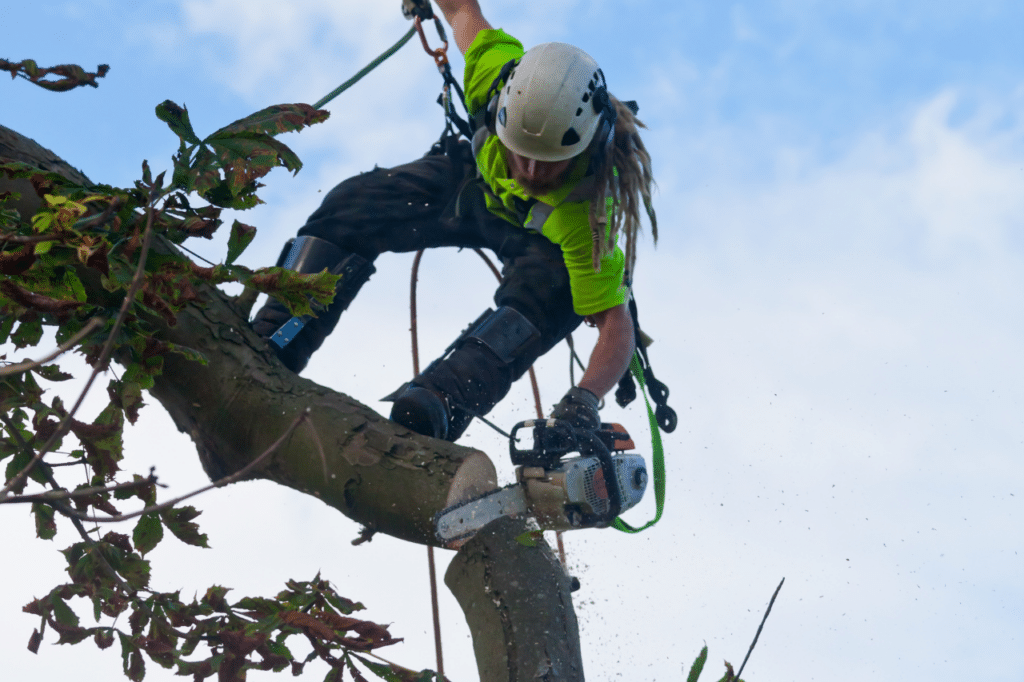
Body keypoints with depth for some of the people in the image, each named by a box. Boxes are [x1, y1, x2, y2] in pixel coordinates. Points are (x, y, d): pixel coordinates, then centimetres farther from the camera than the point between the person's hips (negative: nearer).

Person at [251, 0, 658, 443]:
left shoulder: (587, 211, -44)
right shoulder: (505, 77, -38)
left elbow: (615, 323, -41)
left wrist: (584, 400, -59)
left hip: (546, 239, -3)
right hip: (479, 181, 4)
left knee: (548, 293, -37)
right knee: (351, 207, -14)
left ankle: (440, 400, -44)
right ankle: (268, 349, -14)